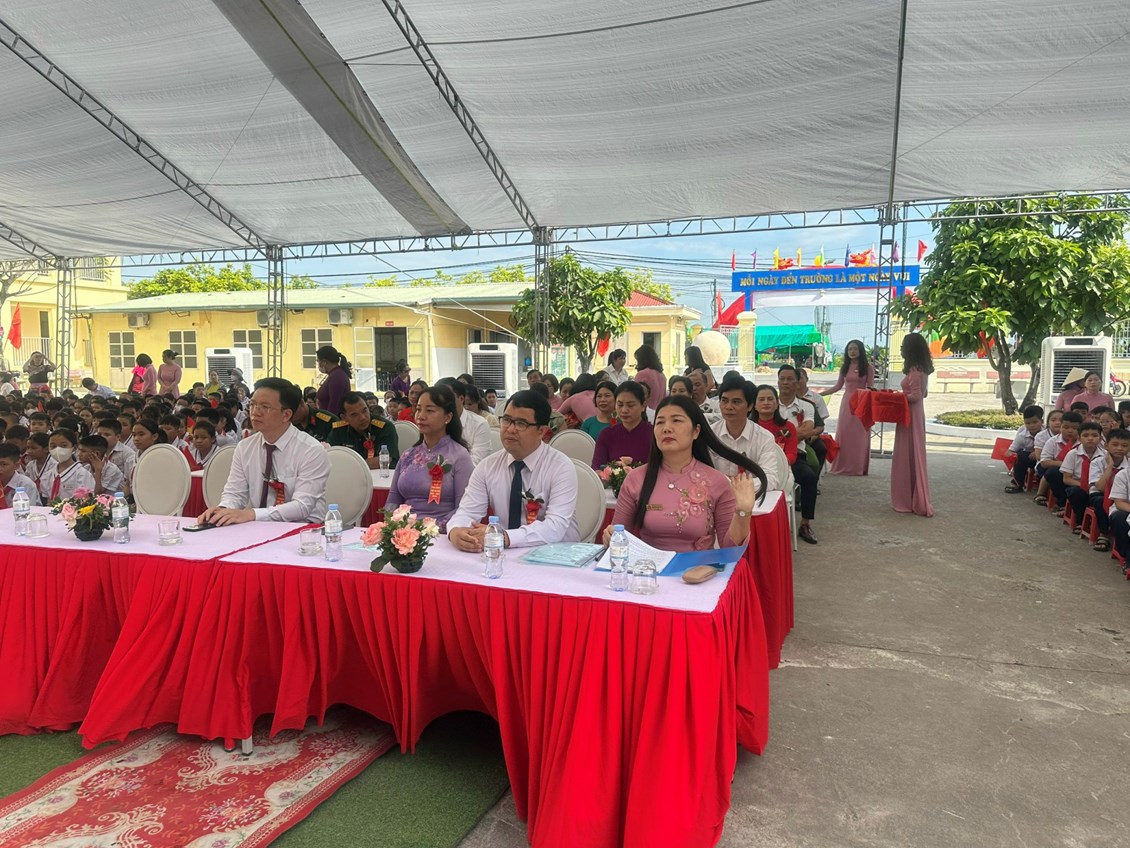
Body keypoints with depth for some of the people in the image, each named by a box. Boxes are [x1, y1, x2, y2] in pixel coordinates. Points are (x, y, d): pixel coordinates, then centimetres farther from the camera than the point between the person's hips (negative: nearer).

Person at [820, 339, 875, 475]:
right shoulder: (844, 367, 9)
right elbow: (838, 386, 12)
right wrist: (820, 394, 6)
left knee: (859, 435, 0)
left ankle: (858, 467, 7)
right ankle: (843, 466, 11)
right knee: (843, 434, 3)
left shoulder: (868, 367, -2)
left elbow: (870, 388, -4)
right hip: (846, 402, 4)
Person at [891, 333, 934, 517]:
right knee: (914, 456, 14)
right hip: (916, 414, 10)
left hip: (910, 415, -10)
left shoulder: (914, 370, -18)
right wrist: (902, 395, 12)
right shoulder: (922, 369, 12)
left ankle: (908, 501, 4)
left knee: (907, 457, -2)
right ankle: (917, 500, 21)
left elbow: (915, 396, -21)